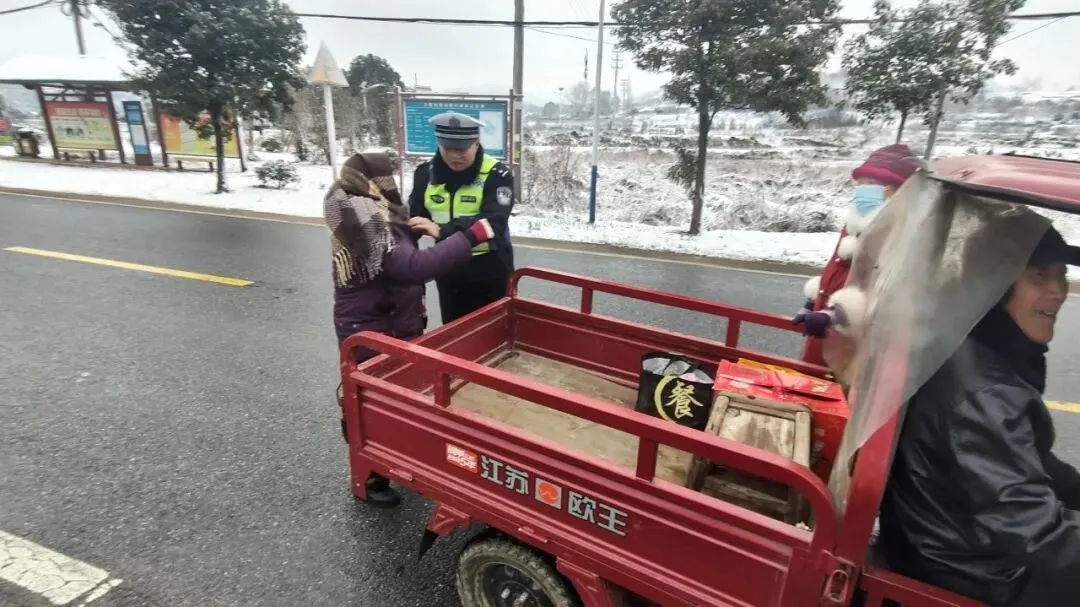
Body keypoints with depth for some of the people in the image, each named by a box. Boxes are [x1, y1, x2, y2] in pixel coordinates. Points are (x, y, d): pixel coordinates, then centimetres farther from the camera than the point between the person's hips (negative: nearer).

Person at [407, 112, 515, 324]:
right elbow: (415, 216, 2)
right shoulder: (426, 173, -1)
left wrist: (442, 230, -39)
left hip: (489, 270, -4)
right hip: (448, 269, 4)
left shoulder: (496, 174, -15)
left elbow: (492, 222, -27)